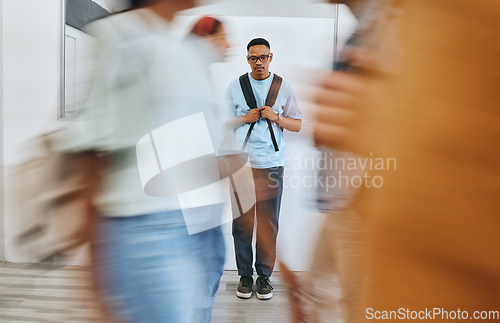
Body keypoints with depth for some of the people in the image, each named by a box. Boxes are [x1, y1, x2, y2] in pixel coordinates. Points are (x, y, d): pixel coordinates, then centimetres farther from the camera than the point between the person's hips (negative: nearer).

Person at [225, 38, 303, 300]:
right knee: (241, 222, 3)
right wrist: (246, 118, -7)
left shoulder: (284, 88, 9)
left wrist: (275, 117, -7)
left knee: (269, 223, 4)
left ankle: (264, 275, 19)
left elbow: (298, 125, 9)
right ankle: (245, 275, 18)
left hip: (272, 164, 0)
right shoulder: (234, 87, 9)